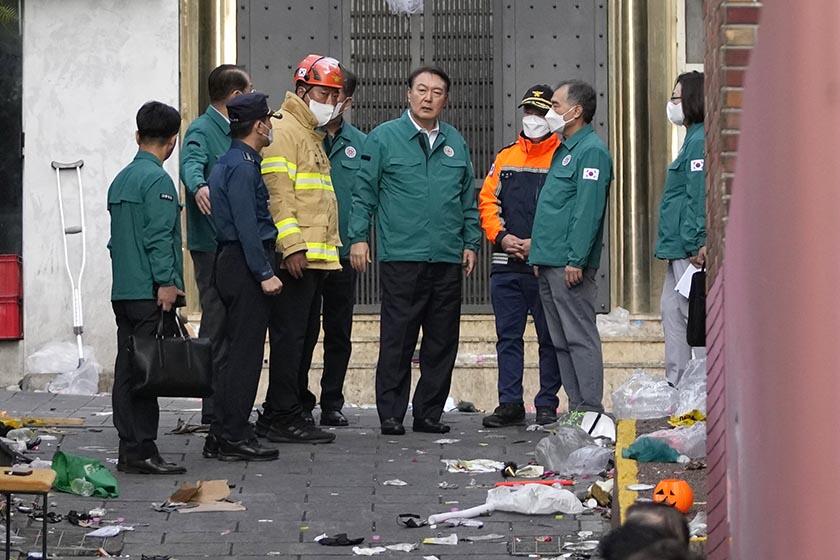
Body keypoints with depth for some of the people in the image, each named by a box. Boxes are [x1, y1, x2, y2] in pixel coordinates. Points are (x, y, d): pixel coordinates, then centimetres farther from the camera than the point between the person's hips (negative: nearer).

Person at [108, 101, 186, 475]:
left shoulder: (121, 179, 16)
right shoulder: (157, 180, -10)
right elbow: (159, 236, -17)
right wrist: (167, 283, -16)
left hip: (123, 290, 9)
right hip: (149, 292, -9)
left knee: (126, 370, 8)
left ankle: (129, 450, 11)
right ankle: (141, 452, -8)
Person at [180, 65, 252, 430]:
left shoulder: (232, 133, 18)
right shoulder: (202, 131, -11)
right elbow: (190, 165, -31)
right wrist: (198, 186, -51)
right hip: (212, 245, -9)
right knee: (218, 324, -8)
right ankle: (214, 409, -6)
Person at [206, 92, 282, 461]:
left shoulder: (230, 162, 16)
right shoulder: (242, 166, -15)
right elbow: (247, 226, -20)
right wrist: (265, 274, -20)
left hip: (231, 262, 10)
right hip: (245, 265, -10)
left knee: (236, 352, 13)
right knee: (245, 353, -7)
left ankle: (222, 436, 15)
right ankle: (233, 436, -5)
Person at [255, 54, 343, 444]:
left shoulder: (313, 134, 23)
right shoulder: (284, 129, -9)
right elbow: (277, 192, -18)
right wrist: (292, 245, -24)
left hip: (316, 256, 10)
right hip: (296, 255, -10)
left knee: (305, 336, 13)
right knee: (289, 335, -9)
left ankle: (288, 411, 19)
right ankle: (283, 418, -7)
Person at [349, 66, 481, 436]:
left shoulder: (455, 142, 14)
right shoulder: (384, 137, 2)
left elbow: (469, 200, 20)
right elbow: (364, 193, 1)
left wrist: (471, 242, 14)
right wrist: (358, 237, -6)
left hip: (448, 259, 4)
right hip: (401, 256, -4)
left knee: (442, 342, 6)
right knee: (396, 340, -4)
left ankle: (429, 413, 14)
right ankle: (391, 414, 2)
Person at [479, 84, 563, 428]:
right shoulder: (505, 157, 15)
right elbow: (487, 200, 12)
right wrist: (501, 236, -5)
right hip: (506, 266, 5)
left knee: (550, 338, 2)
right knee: (508, 336, 6)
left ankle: (547, 406, 8)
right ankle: (510, 403, 11)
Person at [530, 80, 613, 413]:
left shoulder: (591, 151, -10)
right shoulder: (564, 150, 21)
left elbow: (589, 211, -18)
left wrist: (576, 260, -22)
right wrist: (539, 254, 19)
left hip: (570, 266, -10)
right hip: (549, 264, 10)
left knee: (580, 338, -8)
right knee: (561, 341, 10)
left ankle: (590, 410, -7)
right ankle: (576, 408, 13)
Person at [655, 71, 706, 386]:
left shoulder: (699, 142, -14)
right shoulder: (693, 139, 18)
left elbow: (699, 197, -20)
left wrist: (694, 244, -22)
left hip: (691, 252, -11)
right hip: (681, 249, 11)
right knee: (671, 310, 14)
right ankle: (674, 385, 19)